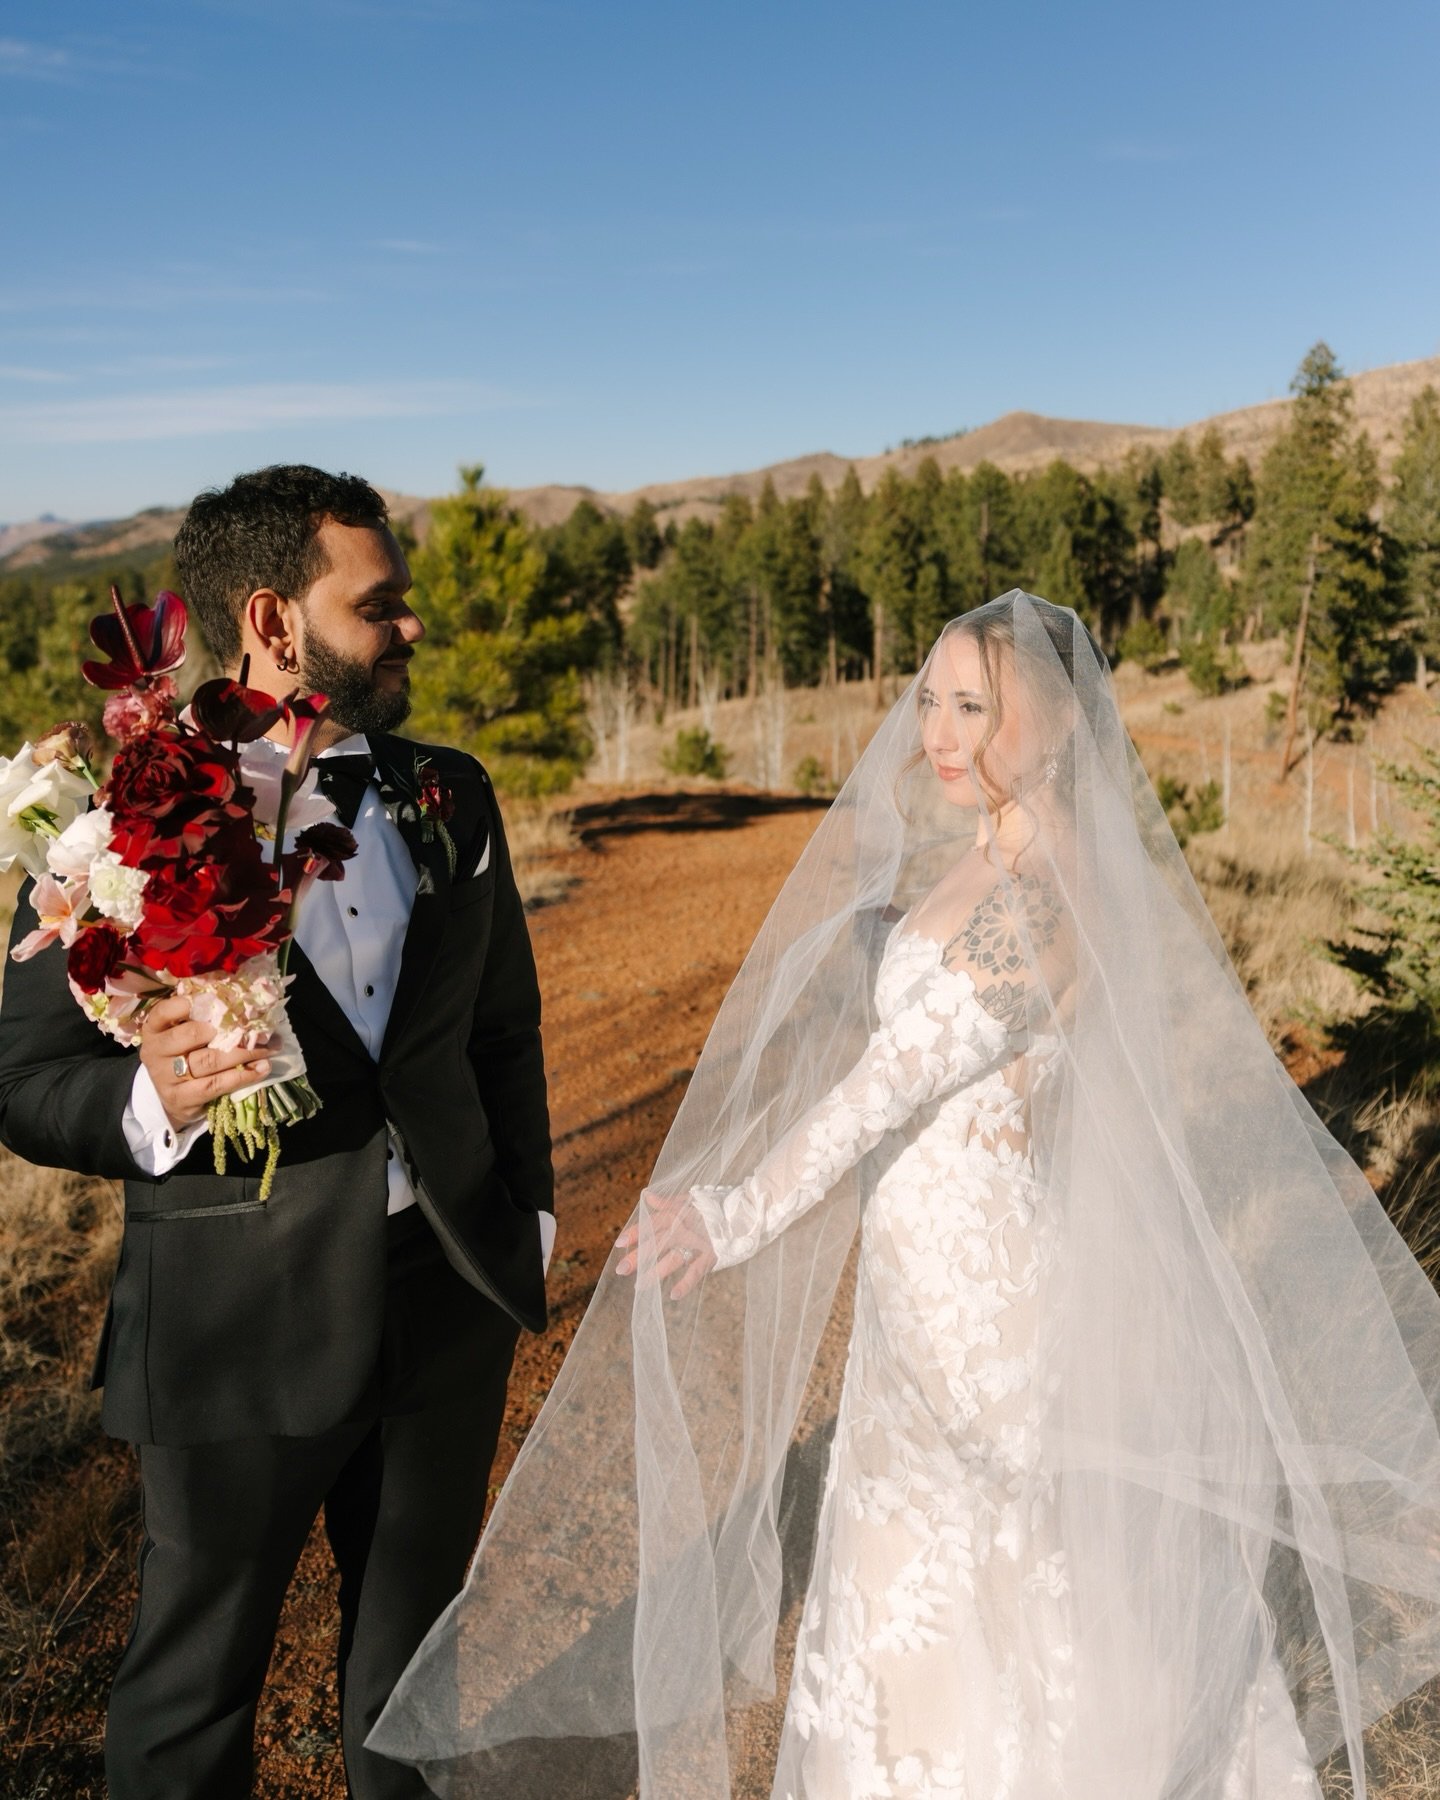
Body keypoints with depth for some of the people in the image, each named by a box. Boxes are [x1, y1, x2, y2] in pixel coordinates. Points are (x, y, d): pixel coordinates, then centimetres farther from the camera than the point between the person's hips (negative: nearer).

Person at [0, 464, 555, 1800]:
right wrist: (147, 1106, -30)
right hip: (237, 1329, -4)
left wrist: (528, 1209, 9)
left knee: (417, 1651, 24)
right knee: (192, 1689, 17)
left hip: (448, 1307, 5)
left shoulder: (452, 796, 3)